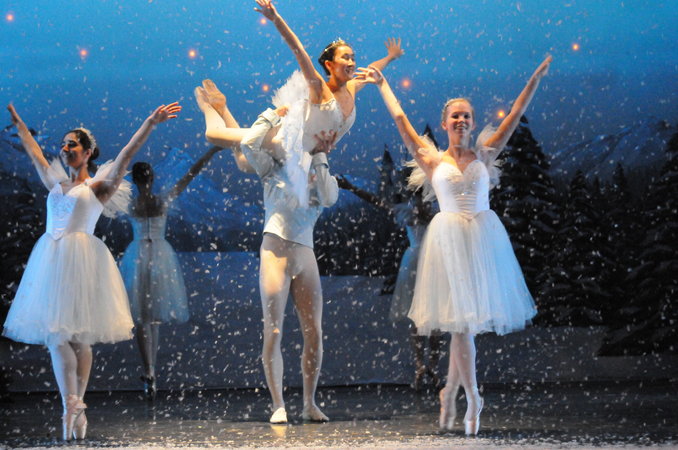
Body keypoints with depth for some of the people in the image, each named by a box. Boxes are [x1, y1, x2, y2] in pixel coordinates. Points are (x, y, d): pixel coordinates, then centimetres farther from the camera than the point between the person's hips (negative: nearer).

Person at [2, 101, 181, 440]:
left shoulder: (98, 186, 6)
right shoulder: (56, 183, 20)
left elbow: (125, 156, -3)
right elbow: (35, 154, 32)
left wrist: (150, 124, -12)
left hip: (81, 259, -4)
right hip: (51, 259, 5)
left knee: (78, 336, -7)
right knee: (55, 335, -5)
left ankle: (75, 405, -6)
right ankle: (72, 406, -8)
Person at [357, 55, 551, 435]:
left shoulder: (484, 155, 10)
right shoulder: (432, 160, 6)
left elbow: (515, 116, 13)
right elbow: (400, 120, 9)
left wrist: (536, 79, 13)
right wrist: (383, 84, 14)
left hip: (483, 237, 2)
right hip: (450, 239, -2)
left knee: (468, 320, 4)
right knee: (462, 321, -5)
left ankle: (450, 396, 17)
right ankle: (473, 399, -2)